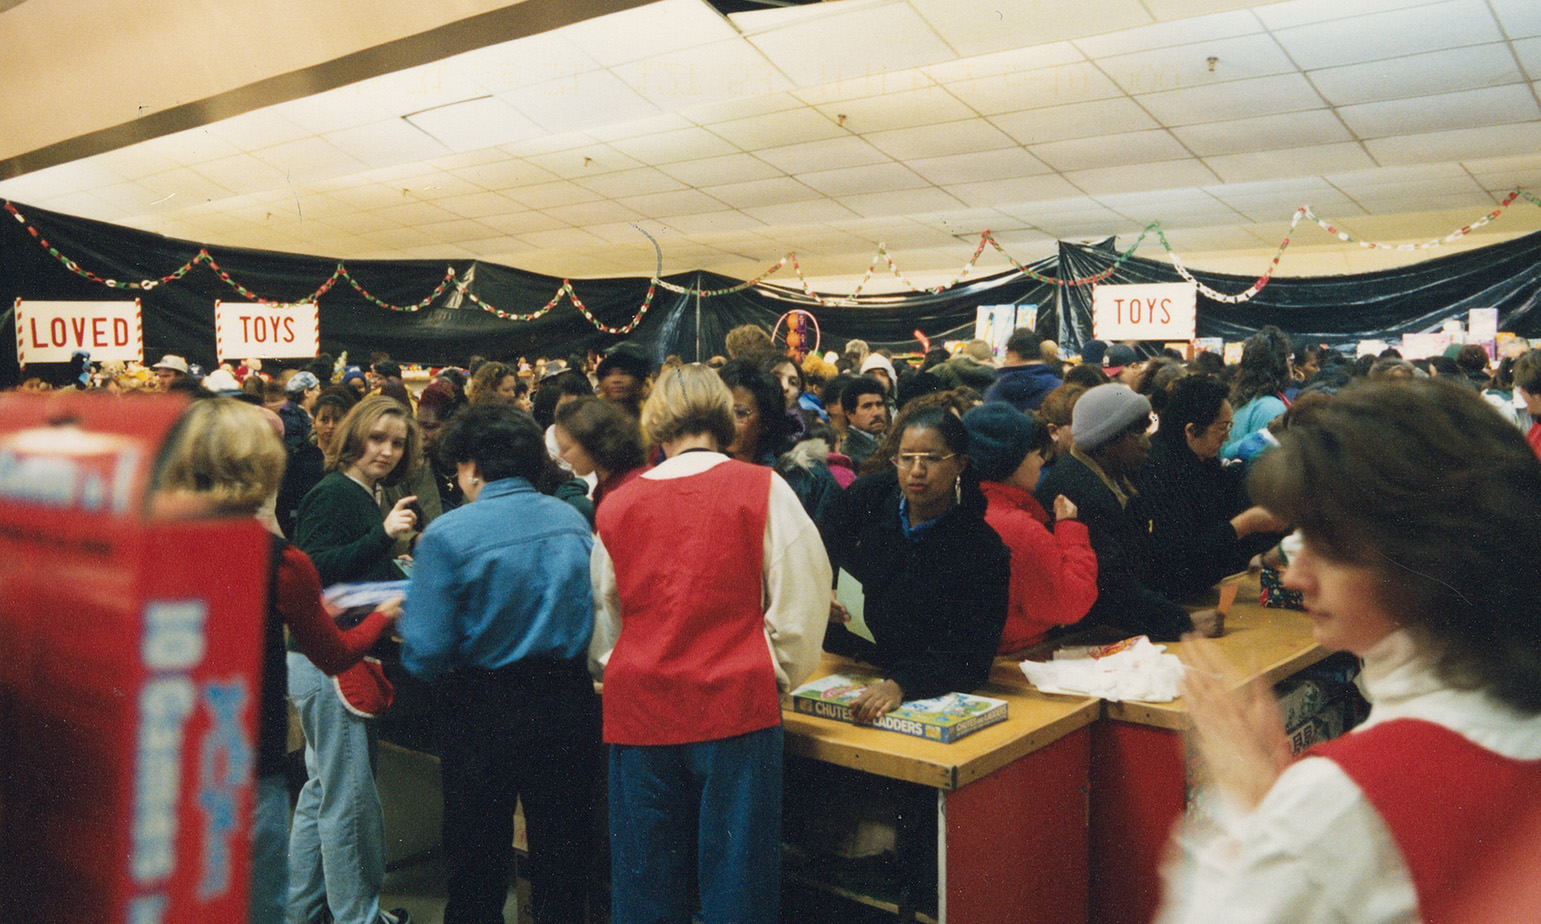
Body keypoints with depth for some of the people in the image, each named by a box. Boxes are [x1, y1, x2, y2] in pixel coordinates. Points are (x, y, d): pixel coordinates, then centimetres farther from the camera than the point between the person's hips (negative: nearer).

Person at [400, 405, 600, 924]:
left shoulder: (448, 535, -15)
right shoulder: (574, 522, -1)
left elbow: (426, 656, -16)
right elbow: (592, 619, 6)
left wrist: (403, 612, 4)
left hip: (484, 711, -3)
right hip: (567, 702, 4)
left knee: (477, 861, 16)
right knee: (562, 851, 18)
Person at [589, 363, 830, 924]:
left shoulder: (617, 506, 6)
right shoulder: (762, 489, -2)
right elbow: (802, 597, -1)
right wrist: (775, 676, 13)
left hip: (638, 708, 3)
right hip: (735, 704, -2)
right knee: (736, 875, 7)